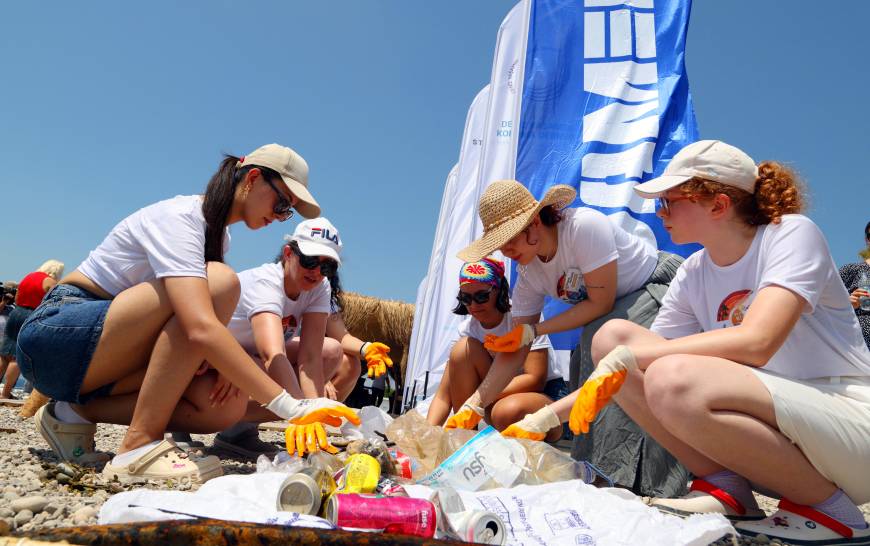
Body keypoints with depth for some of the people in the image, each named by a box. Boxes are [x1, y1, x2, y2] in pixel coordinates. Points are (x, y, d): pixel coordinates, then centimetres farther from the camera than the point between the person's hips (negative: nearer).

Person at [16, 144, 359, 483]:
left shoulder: (218, 233, 8)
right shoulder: (179, 217, -21)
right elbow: (201, 329, -36)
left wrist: (222, 361, -13)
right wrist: (291, 407, -40)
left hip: (112, 359, 8)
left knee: (228, 405, -15)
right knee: (219, 283, -29)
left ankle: (77, 413, -2)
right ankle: (139, 447, -26)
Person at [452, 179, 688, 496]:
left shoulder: (584, 227, -31)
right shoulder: (528, 275, -9)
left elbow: (602, 304, -26)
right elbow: (514, 351, -9)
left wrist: (534, 330, -25)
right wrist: (472, 408, -17)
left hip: (663, 288, -7)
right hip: (618, 312, 7)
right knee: (583, 368, -13)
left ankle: (630, 478, -21)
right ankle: (597, 471, 2)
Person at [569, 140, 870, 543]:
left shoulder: (791, 233, -10)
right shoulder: (693, 275, 6)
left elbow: (755, 343, -27)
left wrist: (627, 357, -25)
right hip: (770, 427, 6)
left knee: (673, 378, -34)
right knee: (612, 335, -7)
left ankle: (825, 507, -11)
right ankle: (725, 487, -6)